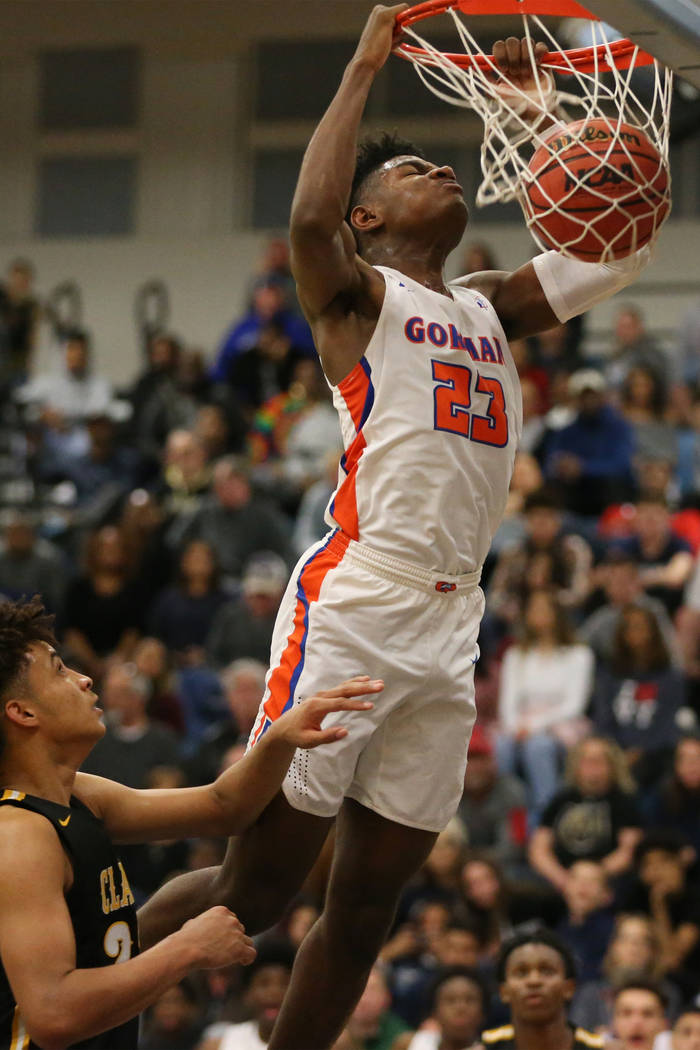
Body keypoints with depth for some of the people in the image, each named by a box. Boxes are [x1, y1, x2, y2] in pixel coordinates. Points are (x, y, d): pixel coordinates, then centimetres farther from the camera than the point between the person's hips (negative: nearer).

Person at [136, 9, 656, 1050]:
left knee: (364, 908, 7)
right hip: (350, 609, -7)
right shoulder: (358, 295, 3)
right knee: (255, 886, -6)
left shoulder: (491, 307, 22)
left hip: (449, 634, 7)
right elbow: (310, 220, -20)